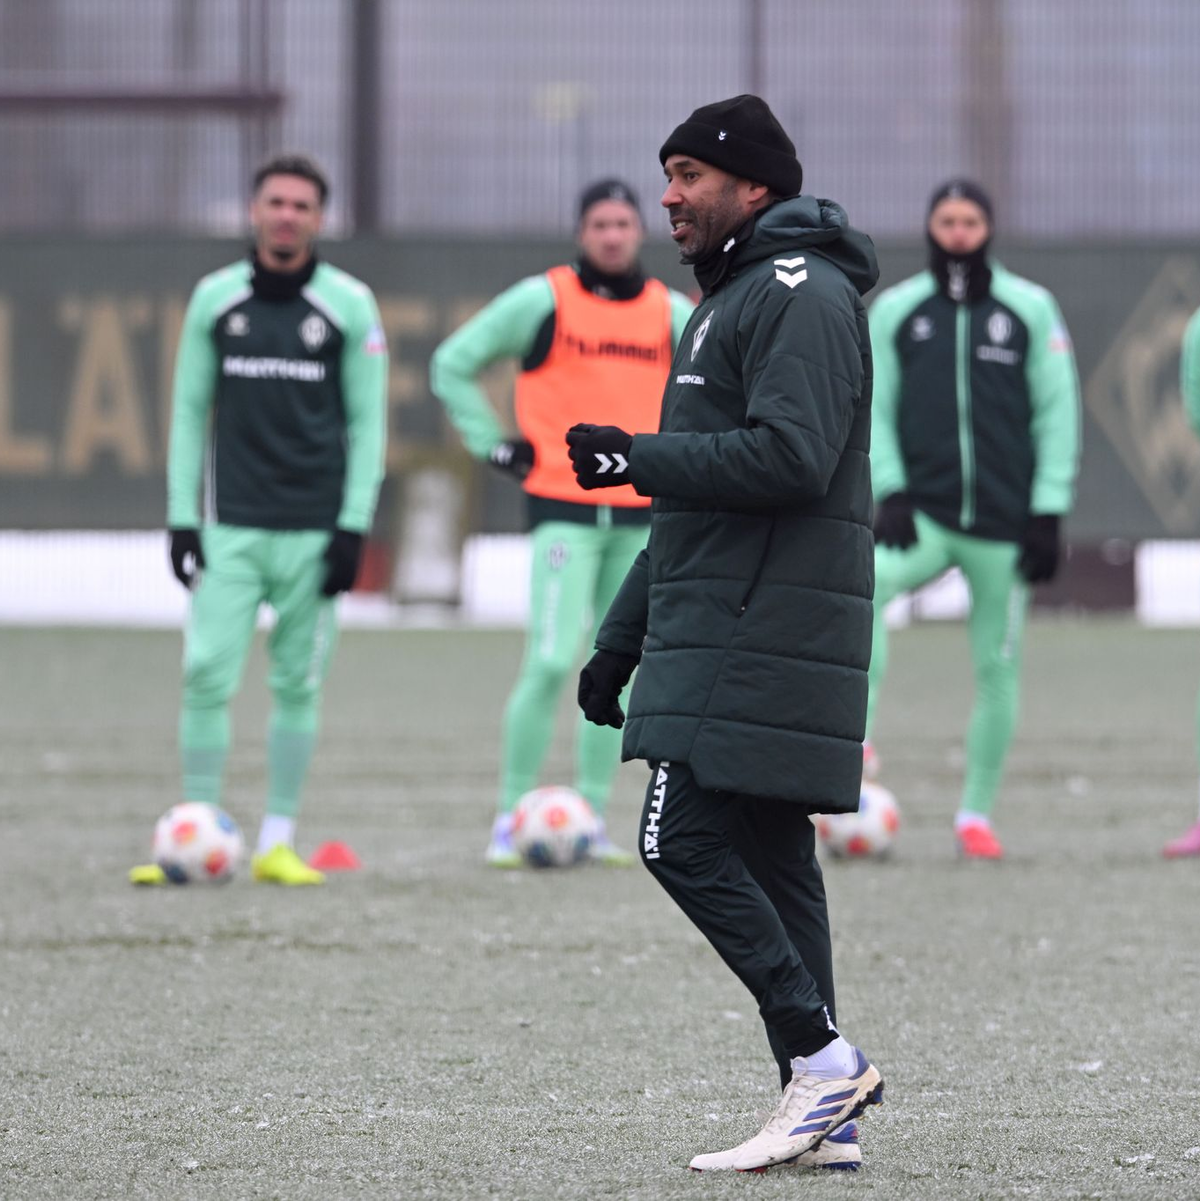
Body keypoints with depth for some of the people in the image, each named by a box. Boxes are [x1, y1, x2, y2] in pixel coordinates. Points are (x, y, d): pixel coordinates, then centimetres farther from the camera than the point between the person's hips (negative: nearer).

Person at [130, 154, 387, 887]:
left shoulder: (349, 305, 2)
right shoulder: (215, 299, 6)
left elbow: (367, 420, 3)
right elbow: (190, 409, 10)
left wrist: (353, 526, -4)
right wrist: (181, 517, 3)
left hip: (315, 530, -1)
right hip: (232, 525, 1)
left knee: (298, 683, 3)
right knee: (207, 675, -8)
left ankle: (279, 841, 10)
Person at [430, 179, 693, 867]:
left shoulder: (670, 313, 8)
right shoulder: (542, 300, -3)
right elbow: (452, 365, 4)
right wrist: (494, 445, -1)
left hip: (641, 514, 5)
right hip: (564, 508, -4)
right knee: (551, 662, -15)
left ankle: (590, 820, 14)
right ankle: (509, 821, -8)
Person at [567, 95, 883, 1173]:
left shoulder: (802, 295, -10)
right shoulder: (732, 301, 23)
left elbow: (790, 458, -23)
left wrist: (639, 459, -15)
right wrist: (622, 638, 24)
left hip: (761, 635, -10)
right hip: (728, 635, 10)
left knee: (686, 843, -14)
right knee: (768, 861, 7)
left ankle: (823, 1061, -13)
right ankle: (827, 1115, 6)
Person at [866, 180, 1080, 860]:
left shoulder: (1031, 309, 3)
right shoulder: (895, 310, 6)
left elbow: (1058, 413, 4)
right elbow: (873, 408, 8)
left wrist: (1049, 514, -3)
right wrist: (889, 490, -7)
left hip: (1005, 520, 0)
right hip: (923, 515, 0)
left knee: (998, 668, 3)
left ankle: (978, 814, 15)